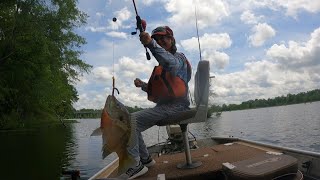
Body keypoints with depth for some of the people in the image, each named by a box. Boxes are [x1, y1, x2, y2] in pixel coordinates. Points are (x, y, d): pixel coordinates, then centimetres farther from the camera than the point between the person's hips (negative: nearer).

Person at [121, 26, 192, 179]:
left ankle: (136, 166, -11)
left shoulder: (179, 57, -2)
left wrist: (151, 44, -42)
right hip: (164, 106, 9)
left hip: (174, 106, -9)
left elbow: (172, 64, -31)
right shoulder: (162, 65, 26)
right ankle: (145, 159, 16)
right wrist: (143, 85, 9)